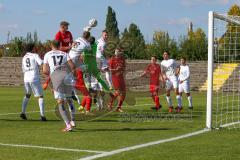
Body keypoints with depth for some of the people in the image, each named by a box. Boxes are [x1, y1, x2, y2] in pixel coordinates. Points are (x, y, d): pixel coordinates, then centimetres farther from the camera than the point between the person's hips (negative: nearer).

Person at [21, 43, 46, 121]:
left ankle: (23, 112, 20)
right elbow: (41, 63, -17)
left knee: (27, 95, 27)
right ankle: (42, 115, -9)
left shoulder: (24, 58, 17)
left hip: (26, 79, 6)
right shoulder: (35, 55, -1)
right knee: (40, 96, -1)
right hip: (35, 78, -6)